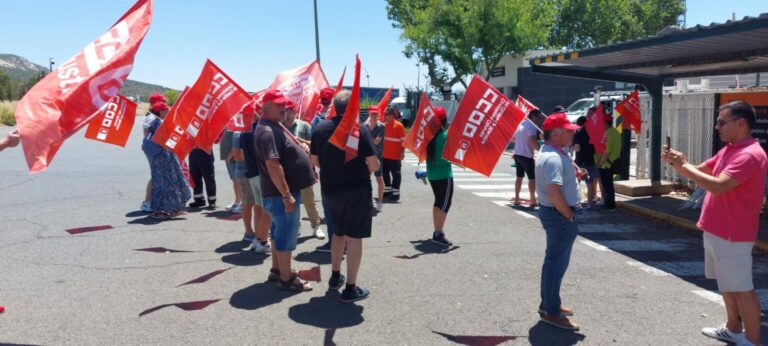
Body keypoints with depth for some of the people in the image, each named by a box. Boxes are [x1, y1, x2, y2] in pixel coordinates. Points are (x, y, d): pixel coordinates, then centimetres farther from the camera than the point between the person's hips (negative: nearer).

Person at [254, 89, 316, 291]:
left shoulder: (275, 127, 14)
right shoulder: (268, 132, -21)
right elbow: (273, 165, -28)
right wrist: (287, 195, -28)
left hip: (279, 192, 11)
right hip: (281, 193, -11)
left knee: (279, 230, 20)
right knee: (287, 233, -3)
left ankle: (277, 268, 34)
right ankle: (287, 279, 7)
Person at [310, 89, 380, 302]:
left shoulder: (320, 128, 1)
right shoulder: (359, 129, -14)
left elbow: (315, 161, 7)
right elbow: (374, 165, -16)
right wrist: (364, 169, 5)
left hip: (330, 190, 6)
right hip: (357, 190, -5)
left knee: (338, 232, 23)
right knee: (354, 237, 1)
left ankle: (335, 277, 36)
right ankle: (350, 288, 5)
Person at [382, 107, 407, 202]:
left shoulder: (399, 125, -10)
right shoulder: (384, 125, 10)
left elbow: (403, 140, -11)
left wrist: (402, 152, -15)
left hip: (395, 156, -7)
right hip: (385, 155, 7)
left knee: (396, 174, 0)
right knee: (385, 173, 14)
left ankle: (395, 193, 6)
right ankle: (388, 191, 27)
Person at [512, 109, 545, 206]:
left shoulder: (521, 124, 12)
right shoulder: (531, 126, -15)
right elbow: (532, 141, -28)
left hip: (517, 154, 9)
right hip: (526, 155, -9)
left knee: (519, 176, 14)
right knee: (532, 177, 0)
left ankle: (516, 199, 15)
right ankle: (533, 200, 2)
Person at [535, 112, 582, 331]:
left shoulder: (552, 153, 12)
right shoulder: (554, 158, -22)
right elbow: (554, 193, -30)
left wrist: (574, 174, 10)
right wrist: (570, 216, -19)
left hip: (555, 213, 11)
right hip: (559, 215, -11)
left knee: (554, 260, 20)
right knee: (557, 262, -2)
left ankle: (548, 303, 33)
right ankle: (551, 312, 8)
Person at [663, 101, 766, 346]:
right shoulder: (728, 150, 11)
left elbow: (718, 186, -32)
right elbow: (699, 172, 17)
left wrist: (683, 165, -24)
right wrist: (676, 162, -2)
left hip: (733, 235, -10)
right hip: (716, 230, 10)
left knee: (742, 288, -1)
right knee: (727, 284, 20)